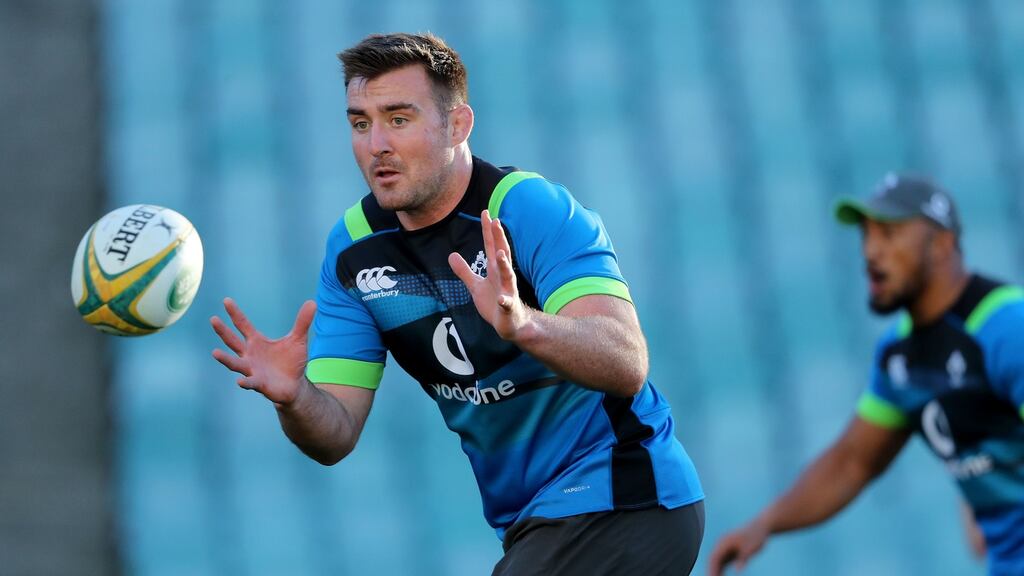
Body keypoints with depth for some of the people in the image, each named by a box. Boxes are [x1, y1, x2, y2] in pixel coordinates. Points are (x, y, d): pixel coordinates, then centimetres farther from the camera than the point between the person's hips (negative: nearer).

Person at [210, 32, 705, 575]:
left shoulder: (532, 208, -18)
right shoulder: (352, 250, 1)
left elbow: (627, 366, -31)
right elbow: (336, 436, -3)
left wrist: (523, 324, -49)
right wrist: (293, 398, -26)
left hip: (620, 507, -7)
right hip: (529, 525, 7)